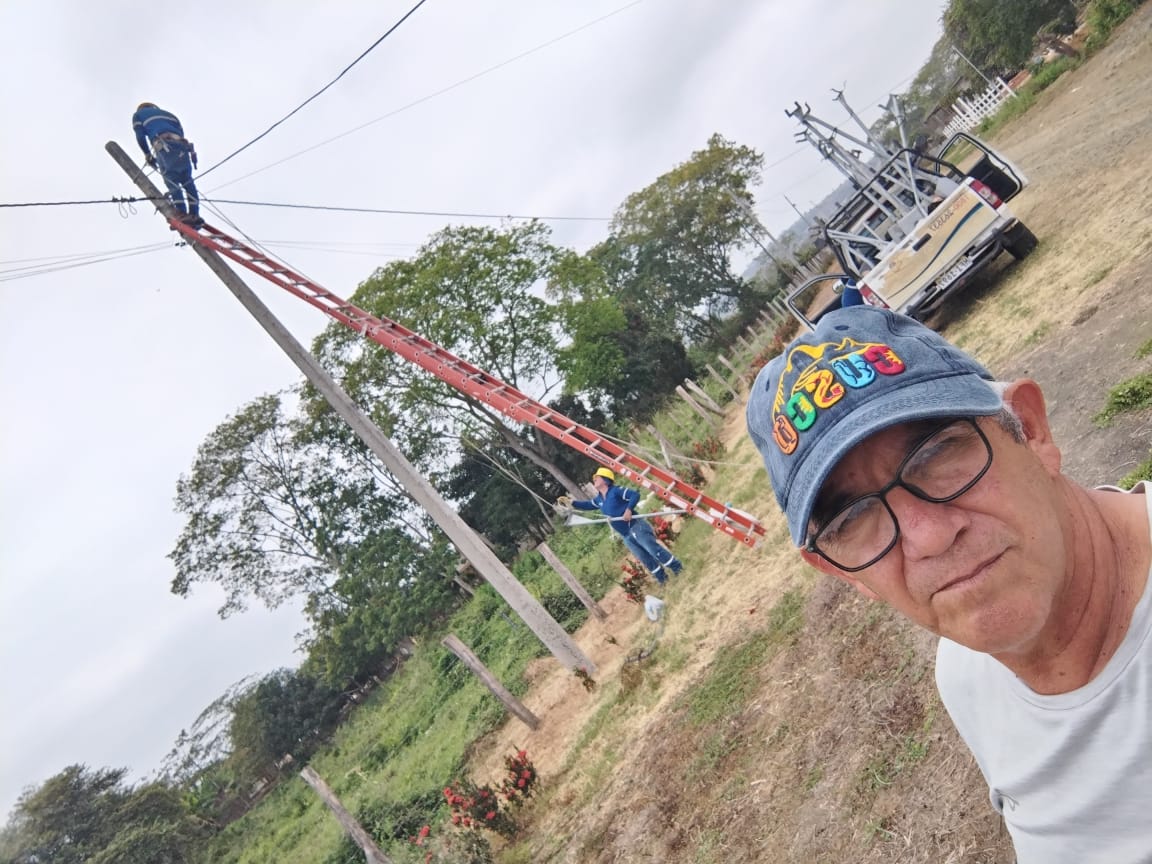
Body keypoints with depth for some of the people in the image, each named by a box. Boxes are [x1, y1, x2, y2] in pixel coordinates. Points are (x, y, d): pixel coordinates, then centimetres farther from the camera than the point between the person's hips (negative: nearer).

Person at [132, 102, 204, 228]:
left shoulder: (138, 114, 28)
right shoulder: (167, 113, 39)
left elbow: (140, 137, 13)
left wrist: (147, 155, 22)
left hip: (164, 147, -4)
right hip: (182, 145, 4)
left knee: (171, 181, -8)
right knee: (187, 181, 6)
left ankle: (183, 215, -23)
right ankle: (194, 215, -5)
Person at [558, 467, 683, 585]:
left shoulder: (616, 491, -10)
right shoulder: (599, 499, 14)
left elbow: (635, 495, -17)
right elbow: (588, 505, 30)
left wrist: (629, 509, -29)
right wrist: (571, 502, 21)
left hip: (636, 527, -7)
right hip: (627, 536, 7)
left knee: (653, 549, -13)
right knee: (645, 559, 4)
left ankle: (677, 568, -2)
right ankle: (662, 578, 14)